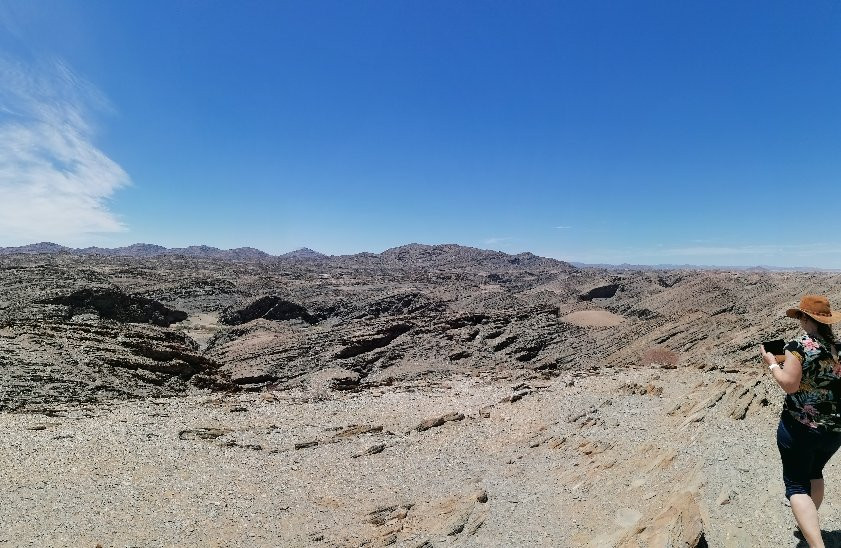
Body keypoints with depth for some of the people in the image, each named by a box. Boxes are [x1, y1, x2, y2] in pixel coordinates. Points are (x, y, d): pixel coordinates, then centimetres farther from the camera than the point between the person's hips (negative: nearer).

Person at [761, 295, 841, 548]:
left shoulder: (799, 345, -16)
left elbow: (789, 385, -21)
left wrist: (772, 363, -7)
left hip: (799, 427, -6)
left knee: (797, 484, 3)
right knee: (814, 473, 27)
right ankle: (810, 524, 44)